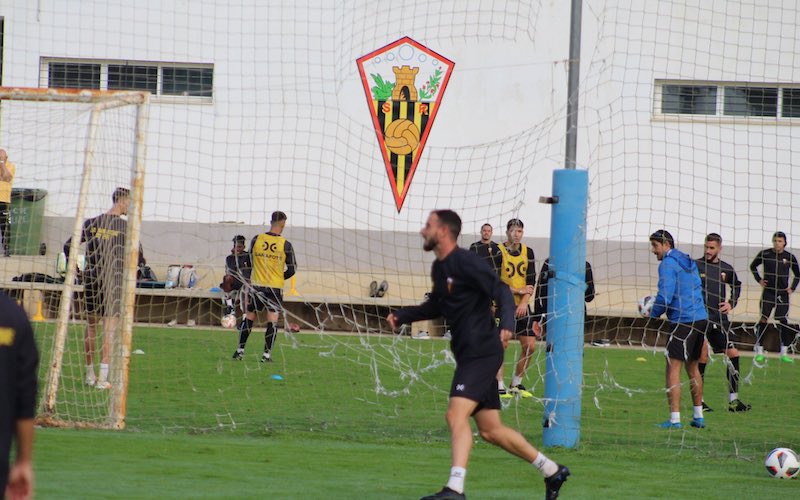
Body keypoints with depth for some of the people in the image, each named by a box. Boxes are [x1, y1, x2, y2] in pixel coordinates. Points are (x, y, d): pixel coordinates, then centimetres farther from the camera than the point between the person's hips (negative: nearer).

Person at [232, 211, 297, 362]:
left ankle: (240, 350, 14)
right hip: (276, 287, -2)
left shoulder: (256, 240, -3)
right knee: (272, 320, 1)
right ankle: (267, 354, -2)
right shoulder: (285, 245, -8)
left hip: (257, 285, 2)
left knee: (249, 318, 12)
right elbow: (292, 270, -3)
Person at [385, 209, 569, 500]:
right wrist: (403, 316, 19)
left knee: (456, 415, -22)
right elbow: (437, 306, 31)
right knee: (490, 430, 12)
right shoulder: (439, 268, 15)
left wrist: (506, 323, -37)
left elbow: (502, 293, -19)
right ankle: (552, 471, 23)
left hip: (481, 353, -10)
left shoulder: (467, 263, -13)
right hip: (468, 354, 10)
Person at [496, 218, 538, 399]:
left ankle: (516, 384, 14)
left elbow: (531, 281, 5)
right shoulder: (498, 251, -7)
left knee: (530, 345, 0)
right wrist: (518, 291, -15)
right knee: (501, 344, -11)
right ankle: (499, 386, -5)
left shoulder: (528, 252, 8)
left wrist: (524, 303, -8)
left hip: (522, 306, 5)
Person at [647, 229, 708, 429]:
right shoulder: (689, 262, 18)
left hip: (683, 321, -9)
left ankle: (675, 419, -13)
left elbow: (665, 297, -18)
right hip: (700, 318, 9)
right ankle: (698, 416, 23)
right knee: (692, 368, 19)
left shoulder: (668, 264, -9)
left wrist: (654, 313, 0)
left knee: (673, 368, -8)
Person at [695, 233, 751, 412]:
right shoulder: (695, 266, -3)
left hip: (720, 319, 4)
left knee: (733, 354, -2)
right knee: (702, 358, -7)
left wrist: (731, 303, 10)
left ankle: (733, 400, 4)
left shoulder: (726, 269, 8)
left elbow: (737, 286, 26)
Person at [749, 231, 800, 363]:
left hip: (783, 294, 1)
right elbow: (753, 266, 16)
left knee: (783, 322, 0)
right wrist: (759, 280, 5)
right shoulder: (764, 254, -1)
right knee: (763, 320, -6)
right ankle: (759, 351, 0)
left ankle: (784, 353, 6)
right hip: (768, 292, -1)